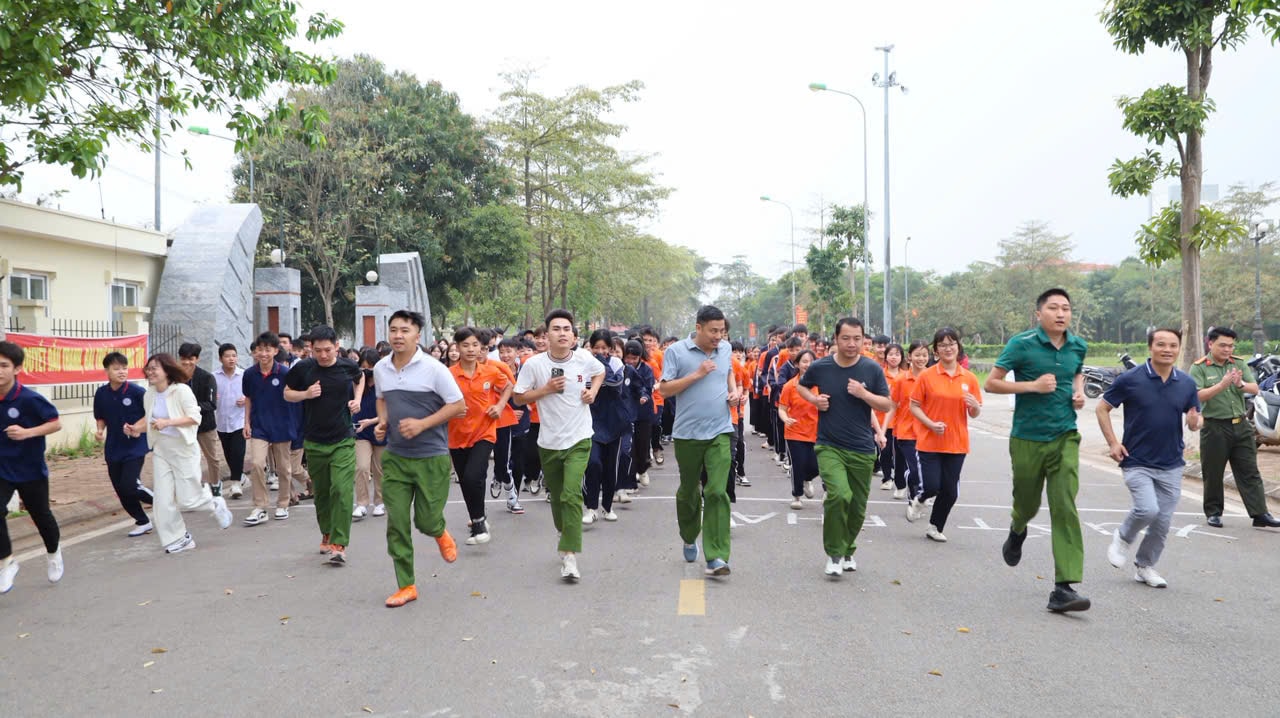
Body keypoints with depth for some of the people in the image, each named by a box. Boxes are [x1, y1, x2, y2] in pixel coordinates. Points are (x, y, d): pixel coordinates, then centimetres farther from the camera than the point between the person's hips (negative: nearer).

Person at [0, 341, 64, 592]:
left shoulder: (30, 399, -22)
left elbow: (56, 423, -15)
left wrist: (27, 433, -28)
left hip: (30, 470, -3)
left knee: (41, 516, 14)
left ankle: (54, 553, 43)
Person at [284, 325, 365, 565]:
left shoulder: (348, 366, -5)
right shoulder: (303, 368, -7)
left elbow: (360, 378, 19)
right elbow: (287, 394, 8)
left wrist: (357, 399, 3)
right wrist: (306, 394, -13)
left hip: (343, 440, -1)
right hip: (314, 441, 2)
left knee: (342, 490, -12)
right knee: (321, 491, 13)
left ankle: (339, 544, -8)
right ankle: (327, 534, 33)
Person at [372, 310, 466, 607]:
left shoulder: (433, 369, -12)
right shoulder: (380, 369, 5)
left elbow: (458, 405, -9)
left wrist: (422, 424, -18)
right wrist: (382, 422, 2)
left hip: (431, 457, -4)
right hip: (395, 457, 4)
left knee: (426, 520, 1)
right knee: (397, 524, 2)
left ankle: (440, 532, 40)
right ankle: (406, 586, 14)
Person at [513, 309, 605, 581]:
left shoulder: (584, 358, -6)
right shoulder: (534, 364, -10)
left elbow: (600, 371, 17)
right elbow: (519, 398, -2)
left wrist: (593, 390, -1)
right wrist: (546, 389, -16)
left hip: (579, 439, -1)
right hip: (549, 442, 2)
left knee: (571, 495, -16)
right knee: (557, 496, 16)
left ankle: (569, 556, -13)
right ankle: (565, 534, 45)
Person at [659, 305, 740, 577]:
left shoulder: (726, 348, 6)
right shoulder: (676, 351, -8)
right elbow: (665, 390, -10)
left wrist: (733, 390, 6)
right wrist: (697, 374, -18)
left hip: (720, 432, 2)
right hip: (687, 432, -1)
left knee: (717, 492, -11)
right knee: (688, 491, 14)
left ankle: (716, 557, -10)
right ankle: (689, 539, 40)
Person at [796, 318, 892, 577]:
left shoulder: (872, 369, -4)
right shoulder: (820, 367, -4)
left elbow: (887, 405, 0)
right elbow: (801, 386, 16)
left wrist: (863, 393, -17)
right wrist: (814, 399, -4)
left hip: (862, 449, 2)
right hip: (829, 446, -2)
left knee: (857, 507, 10)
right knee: (839, 495, -24)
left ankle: (848, 551, 37)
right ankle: (834, 554, -6)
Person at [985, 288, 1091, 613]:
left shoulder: (1078, 346, 5)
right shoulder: (1022, 344, -9)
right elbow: (991, 383, -8)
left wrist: (1079, 392, 5)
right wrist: (1032, 385, -18)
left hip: (1064, 438, 2)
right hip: (1027, 438, -2)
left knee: (1065, 509, -9)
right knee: (1027, 504, 13)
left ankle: (1064, 588, -9)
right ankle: (1017, 529, 52)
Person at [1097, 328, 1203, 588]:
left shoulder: (1187, 383, 4)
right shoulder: (1130, 379, -8)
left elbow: (1194, 420, 13)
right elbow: (1102, 408, -1)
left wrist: (1195, 421, -12)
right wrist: (1113, 443, -9)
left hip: (1171, 465, 4)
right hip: (1137, 462, -4)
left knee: (1162, 522, 6)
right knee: (1147, 509, -21)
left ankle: (1145, 566, 26)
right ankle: (1123, 538, 11)